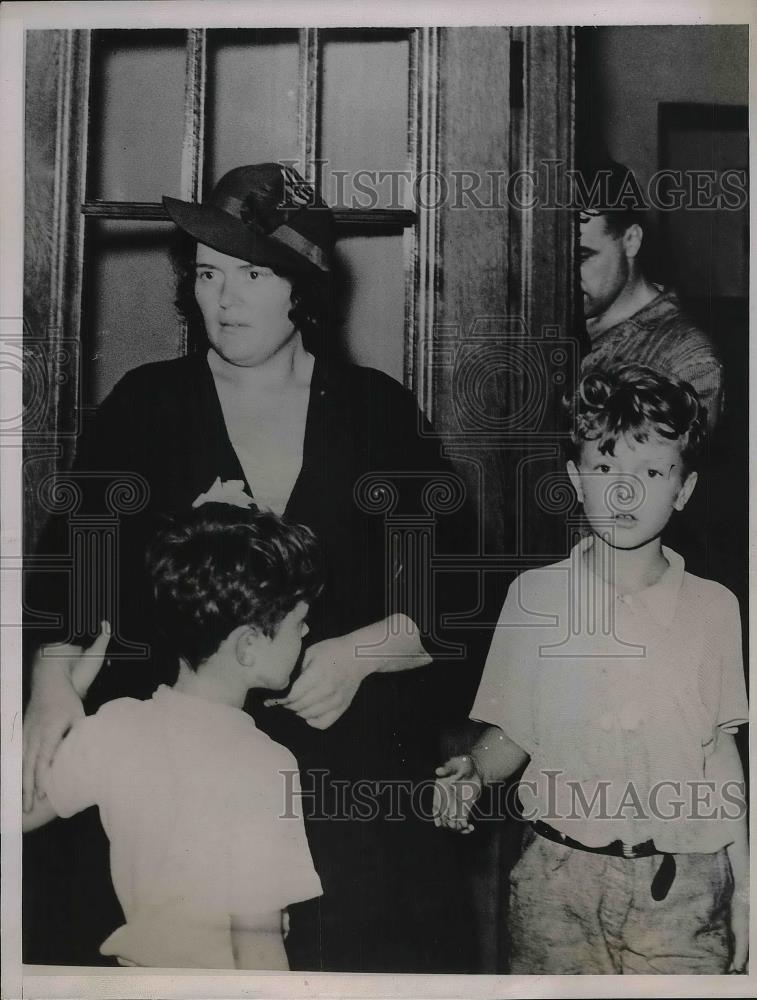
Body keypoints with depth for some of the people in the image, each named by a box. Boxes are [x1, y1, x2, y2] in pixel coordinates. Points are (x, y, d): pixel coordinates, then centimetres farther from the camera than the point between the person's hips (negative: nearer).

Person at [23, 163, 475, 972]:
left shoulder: (377, 411, 3)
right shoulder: (145, 406, 4)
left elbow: (450, 597, 2)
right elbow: (72, 563, -6)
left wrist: (358, 654, -13)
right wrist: (54, 677, -23)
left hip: (352, 775, 1)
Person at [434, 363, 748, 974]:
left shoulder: (713, 609, -1)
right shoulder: (534, 594, -1)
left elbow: (722, 756, 5)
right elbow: (510, 733, 5)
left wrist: (743, 889, 6)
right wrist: (472, 773, -14)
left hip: (680, 884, 0)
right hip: (557, 878, 0)